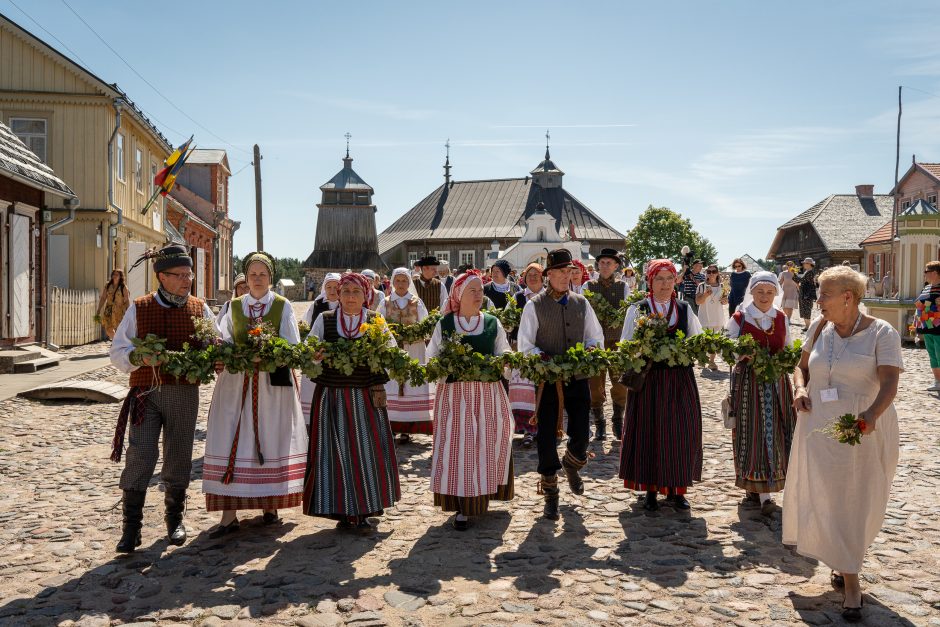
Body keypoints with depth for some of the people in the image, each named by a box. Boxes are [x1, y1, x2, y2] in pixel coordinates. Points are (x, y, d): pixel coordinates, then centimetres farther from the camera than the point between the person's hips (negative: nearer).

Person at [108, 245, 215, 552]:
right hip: (146, 392, -1)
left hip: (184, 393, 2)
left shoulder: (200, 309, 7)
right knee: (140, 457, -8)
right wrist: (140, 358, -20)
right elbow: (118, 351, 1)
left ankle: (174, 519, 26)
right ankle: (131, 528, 2)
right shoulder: (138, 309, 3)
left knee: (178, 458, 9)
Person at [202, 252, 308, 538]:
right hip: (236, 383, 2)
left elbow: (291, 346, -5)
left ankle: (269, 505, 22)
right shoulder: (235, 307, 10)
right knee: (232, 445, -4)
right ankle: (229, 515, -1)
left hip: (273, 383, -1)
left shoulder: (283, 306, 3)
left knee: (270, 444, 6)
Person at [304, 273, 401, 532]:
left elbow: (392, 351, 4)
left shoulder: (376, 320, 6)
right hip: (331, 396, 0)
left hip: (366, 397, 0)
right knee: (336, 451, 3)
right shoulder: (324, 320, 6)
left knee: (367, 450, 2)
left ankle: (363, 511, 14)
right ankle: (343, 510, 15)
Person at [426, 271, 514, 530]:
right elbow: (431, 357, 5)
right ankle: (463, 506, 5)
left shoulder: (492, 323, 8)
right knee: (456, 447, -3)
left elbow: (505, 354, 10)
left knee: (487, 445, 6)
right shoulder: (444, 324, 4)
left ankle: (483, 495, 27)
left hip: (488, 392, 2)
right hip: (454, 392, -1)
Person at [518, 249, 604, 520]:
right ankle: (550, 495, 18)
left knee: (581, 434, 3)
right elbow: (525, 345, -5)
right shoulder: (535, 305, -4)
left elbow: (596, 336, 15)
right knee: (547, 437, 2)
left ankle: (571, 465, 39)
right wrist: (545, 360, -20)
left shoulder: (581, 303, 9)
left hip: (578, 377, 3)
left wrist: (591, 349, -7)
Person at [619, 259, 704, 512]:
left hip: (680, 379, 2)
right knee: (648, 432, 2)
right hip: (649, 379, -2)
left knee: (681, 432, 4)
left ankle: (675, 488, 18)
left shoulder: (685, 309, 9)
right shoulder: (637, 310, 1)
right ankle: (651, 489, 16)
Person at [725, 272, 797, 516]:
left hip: (776, 382, 4)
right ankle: (763, 495, -5)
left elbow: (788, 349, 16)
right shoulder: (739, 318, -3)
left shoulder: (782, 319, 8)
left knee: (776, 433, 4)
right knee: (753, 433, -7)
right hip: (748, 383, -4)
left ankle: (756, 487, 16)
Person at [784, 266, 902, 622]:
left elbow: (889, 381, -20)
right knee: (826, 499, 5)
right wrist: (800, 388, -5)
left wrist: (872, 413, -37)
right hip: (820, 427, 4)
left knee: (857, 502, 6)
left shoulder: (881, 333, -9)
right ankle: (851, 583, 19)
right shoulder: (819, 328, 5)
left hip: (864, 430, -4)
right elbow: (803, 365, 16)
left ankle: (844, 564, 25)